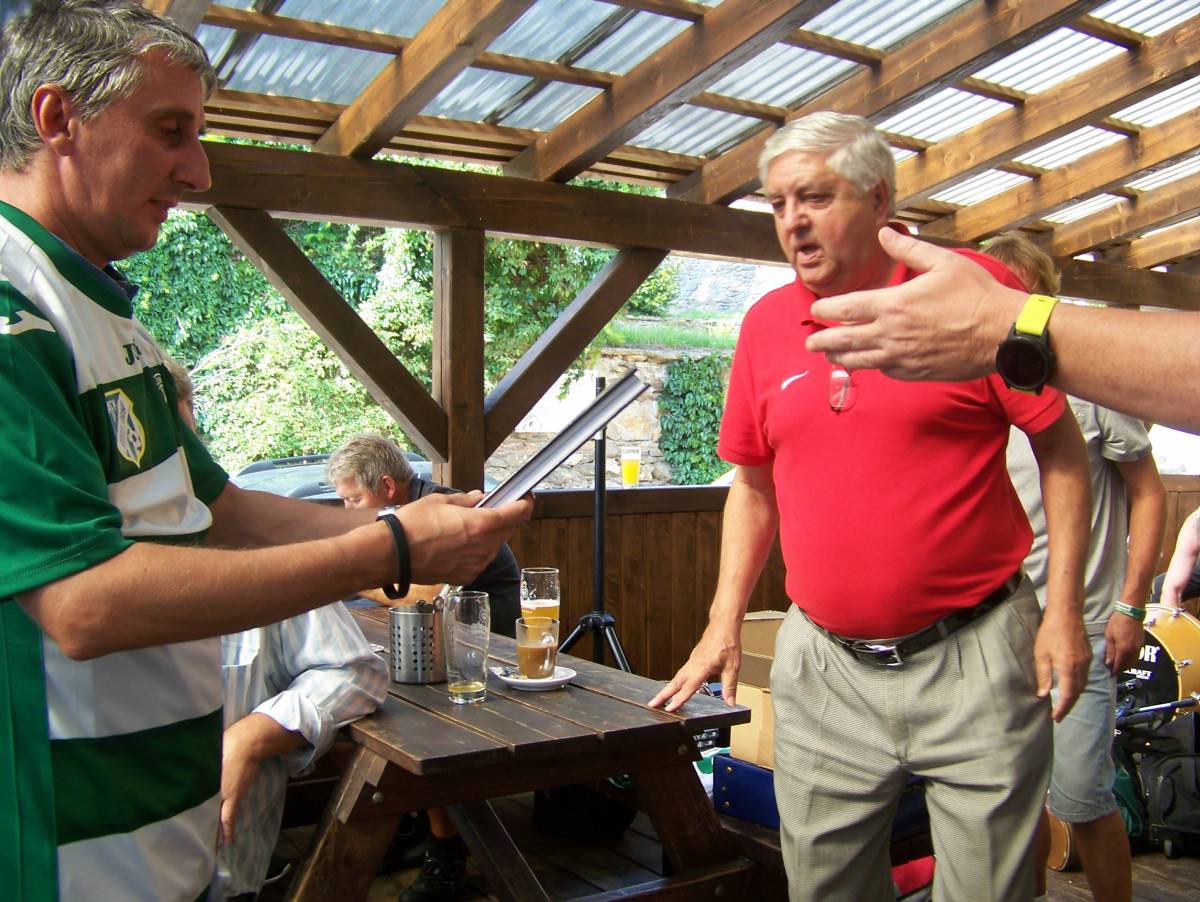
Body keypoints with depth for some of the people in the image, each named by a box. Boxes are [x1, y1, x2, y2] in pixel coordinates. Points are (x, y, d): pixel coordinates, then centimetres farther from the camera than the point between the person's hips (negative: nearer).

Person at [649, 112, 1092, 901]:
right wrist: (726, 620, 7)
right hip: (822, 665, 4)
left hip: (973, 656, -3)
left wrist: (1064, 607, -8)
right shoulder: (766, 325, 6)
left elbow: (1061, 448, -3)